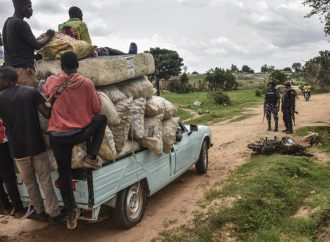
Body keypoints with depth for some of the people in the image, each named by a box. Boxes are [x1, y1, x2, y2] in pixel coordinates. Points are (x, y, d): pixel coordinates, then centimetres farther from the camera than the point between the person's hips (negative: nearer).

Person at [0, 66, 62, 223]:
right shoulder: (31, 92, -4)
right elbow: (47, 113, -8)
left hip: (18, 149, 0)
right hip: (37, 146, 0)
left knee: (30, 183, 18)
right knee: (45, 181, 10)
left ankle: (40, 212, 29)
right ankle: (54, 213, 13)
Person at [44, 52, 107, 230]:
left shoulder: (51, 82, 1)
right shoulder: (86, 83, -7)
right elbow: (96, 109, 1)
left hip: (57, 136, 3)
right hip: (79, 133, -3)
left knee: (64, 174, 16)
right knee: (102, 119, 23)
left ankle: (71, 213, 22)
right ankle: (91, 157, 15)